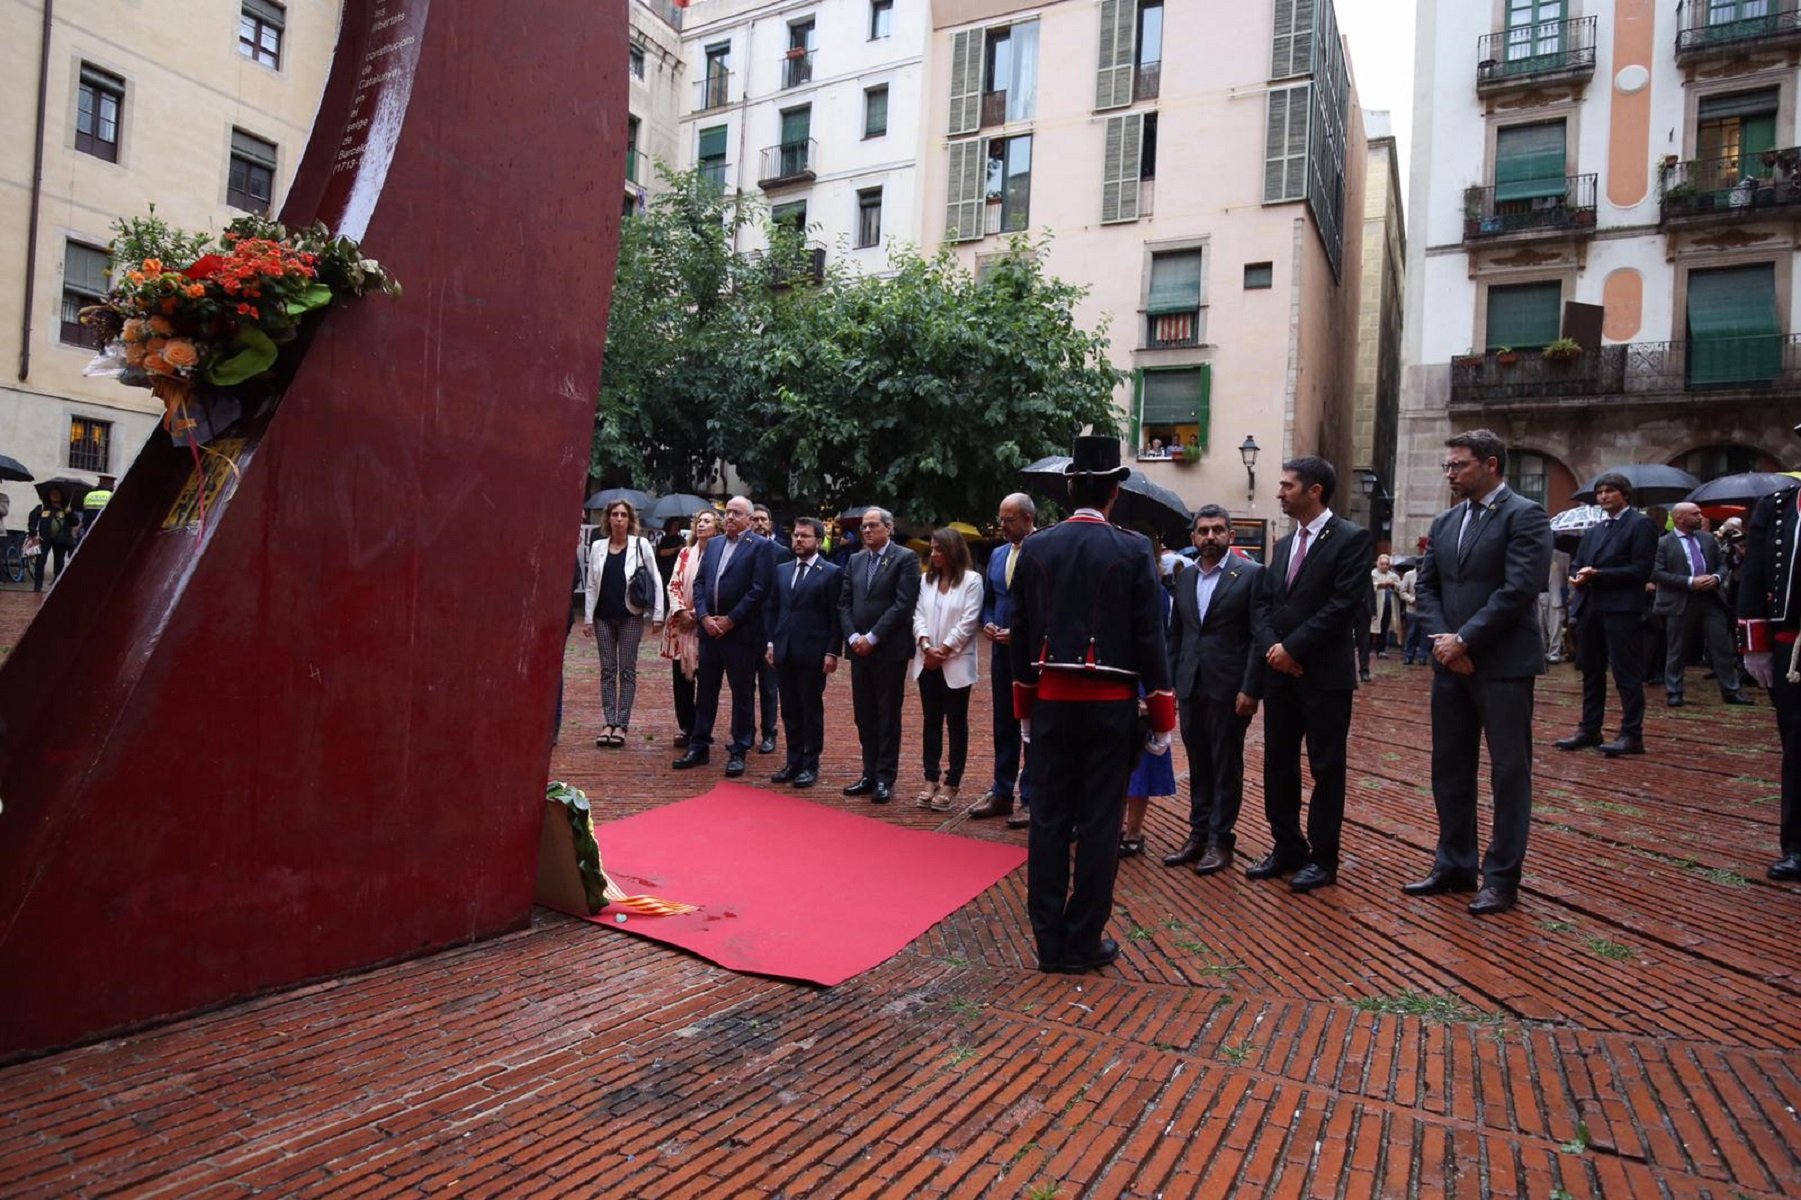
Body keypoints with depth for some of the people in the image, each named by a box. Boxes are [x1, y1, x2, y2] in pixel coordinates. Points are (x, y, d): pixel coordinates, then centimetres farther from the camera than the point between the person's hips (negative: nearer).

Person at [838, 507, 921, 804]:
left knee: (888, 716, 2)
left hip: (890, 650, -6)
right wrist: (853, 637, -5)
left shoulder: (905, 558, -5)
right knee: (864, 715, 10)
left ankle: (885, 778, 9)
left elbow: (903, 604, -13)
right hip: (859, 649, 6)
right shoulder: (855, 560, 13)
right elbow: (844, 603, 11)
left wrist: (872, 637, -15)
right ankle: (869, 773, 20)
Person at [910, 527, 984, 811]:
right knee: (930, 722, 9)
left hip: (956, 664, -5)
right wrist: (926, 645, -11)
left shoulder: (971, 580, -5)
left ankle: (951, 784, 8)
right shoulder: (927, 579, 12)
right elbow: (919, 615, 5)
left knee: (956, 723, 3)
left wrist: (944, 650, -13)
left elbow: (968, 622, -11)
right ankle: (931, 780, 17)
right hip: (927, 662, 5)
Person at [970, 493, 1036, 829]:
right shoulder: (998, 555, 12)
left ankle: (1030, 799, 13)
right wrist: (988, 624, 0)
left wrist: (1020, 633, -18)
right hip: (1002, 651, 7)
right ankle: (1001, 793, 25)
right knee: (1004, 725, 15)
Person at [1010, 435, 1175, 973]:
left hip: (1052, 700, 3)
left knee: (1048, 821, 8)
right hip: (1111, 704, -2)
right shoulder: (1132, 550, -6)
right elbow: (1149, 637, -6)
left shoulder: (1035, 547, 2)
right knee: (1099, 824, 5)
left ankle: (1050, 942, 15)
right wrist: (1162, 714, 1)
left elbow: (1021, 634, 6)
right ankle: (1085, 942, 14)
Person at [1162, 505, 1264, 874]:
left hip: (1229, 688, -5)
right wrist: (1171, 682, 10)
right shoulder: (1185, 578, 11)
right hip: (1190, 687, 5)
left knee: (1226, 767, 5)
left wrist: (1250, 688, -14)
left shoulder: (1250, 574, -5)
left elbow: (1258, 636, -9)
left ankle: (1220, 839, 15)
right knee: (1198, 766, 12)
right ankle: (1198, 835, 22)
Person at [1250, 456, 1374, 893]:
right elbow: (1265, 603, 12)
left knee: (1326, 767, 4)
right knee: (1278, 765, 11)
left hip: (1325, 674, -7)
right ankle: (1287, 849, 23)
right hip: (1280, 672, 7)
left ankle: (1322, 858, 15)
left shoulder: (1352, 539, -7)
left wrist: (1294, 647, -16)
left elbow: (1345, 604, -16)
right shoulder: (1284, 544, 16)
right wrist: (1271, 647, -6)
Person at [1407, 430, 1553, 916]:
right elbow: (1427, 586, 11)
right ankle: (1454, 865, 24)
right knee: (1449, 768, 12)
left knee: (1509, 772, 3)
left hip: (1503, 663, -7)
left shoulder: (1525, 515, -8)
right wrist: (1442, 639, -5)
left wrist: (1465, 640, -16)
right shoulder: (1445, 521, 13)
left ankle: (1501, 878, 12)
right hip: (1451, 661, 7)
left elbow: (1519, 590, -17)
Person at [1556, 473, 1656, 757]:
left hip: (1621, 609, -7)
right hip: (1589, 608, 7)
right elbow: (1577, 562, 18)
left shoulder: (1640, 524, -3)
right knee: (1591, 672, 12)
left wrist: (1598, 575, -15)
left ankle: (1632, 735, 1)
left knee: (1626, 673, -3)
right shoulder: (1593, 531, 20)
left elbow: (1641, 570, -11)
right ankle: (1589, 729, 19)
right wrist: (1577, 576, -5)